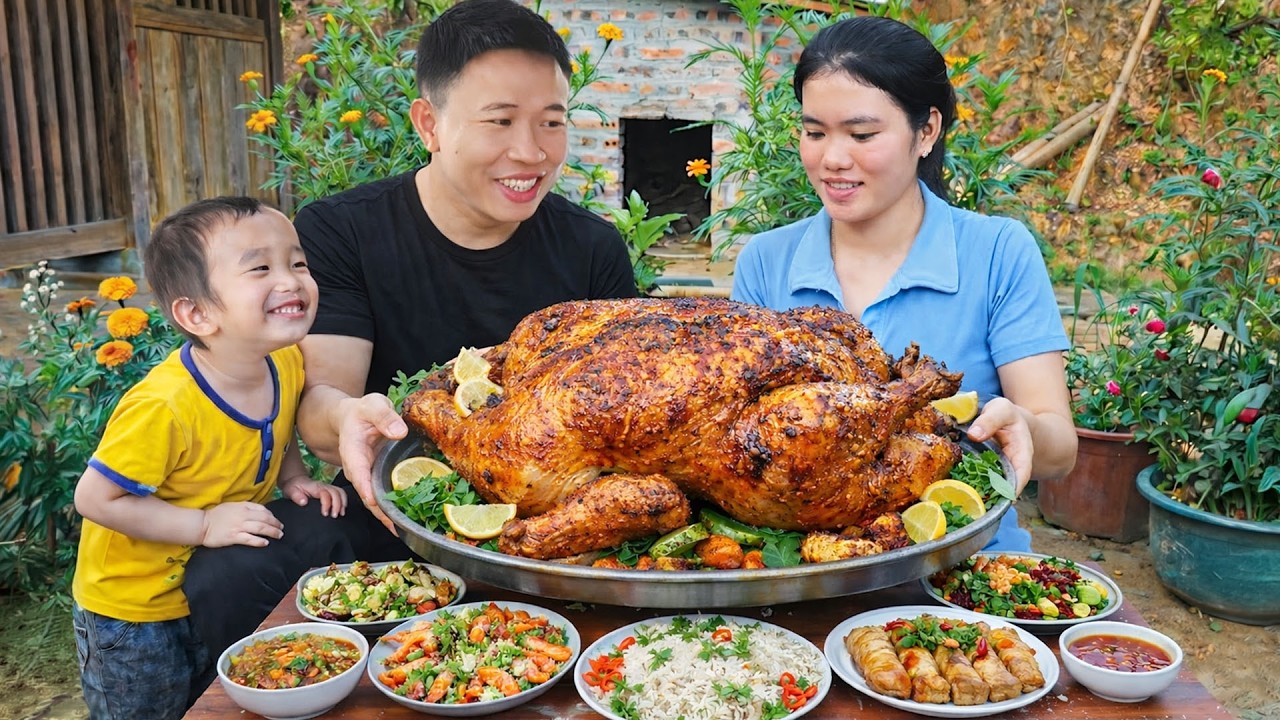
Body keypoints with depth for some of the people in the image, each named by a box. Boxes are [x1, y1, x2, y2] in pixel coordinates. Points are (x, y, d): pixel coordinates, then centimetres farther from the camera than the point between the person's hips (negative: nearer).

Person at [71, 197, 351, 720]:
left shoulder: (288, 364, -13)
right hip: (132, 612, -6)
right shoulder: (164, 407, -35)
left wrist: (294, 480, -7)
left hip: (213, 597, 6)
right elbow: (96, 499, -26)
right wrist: (204, 525, -28)